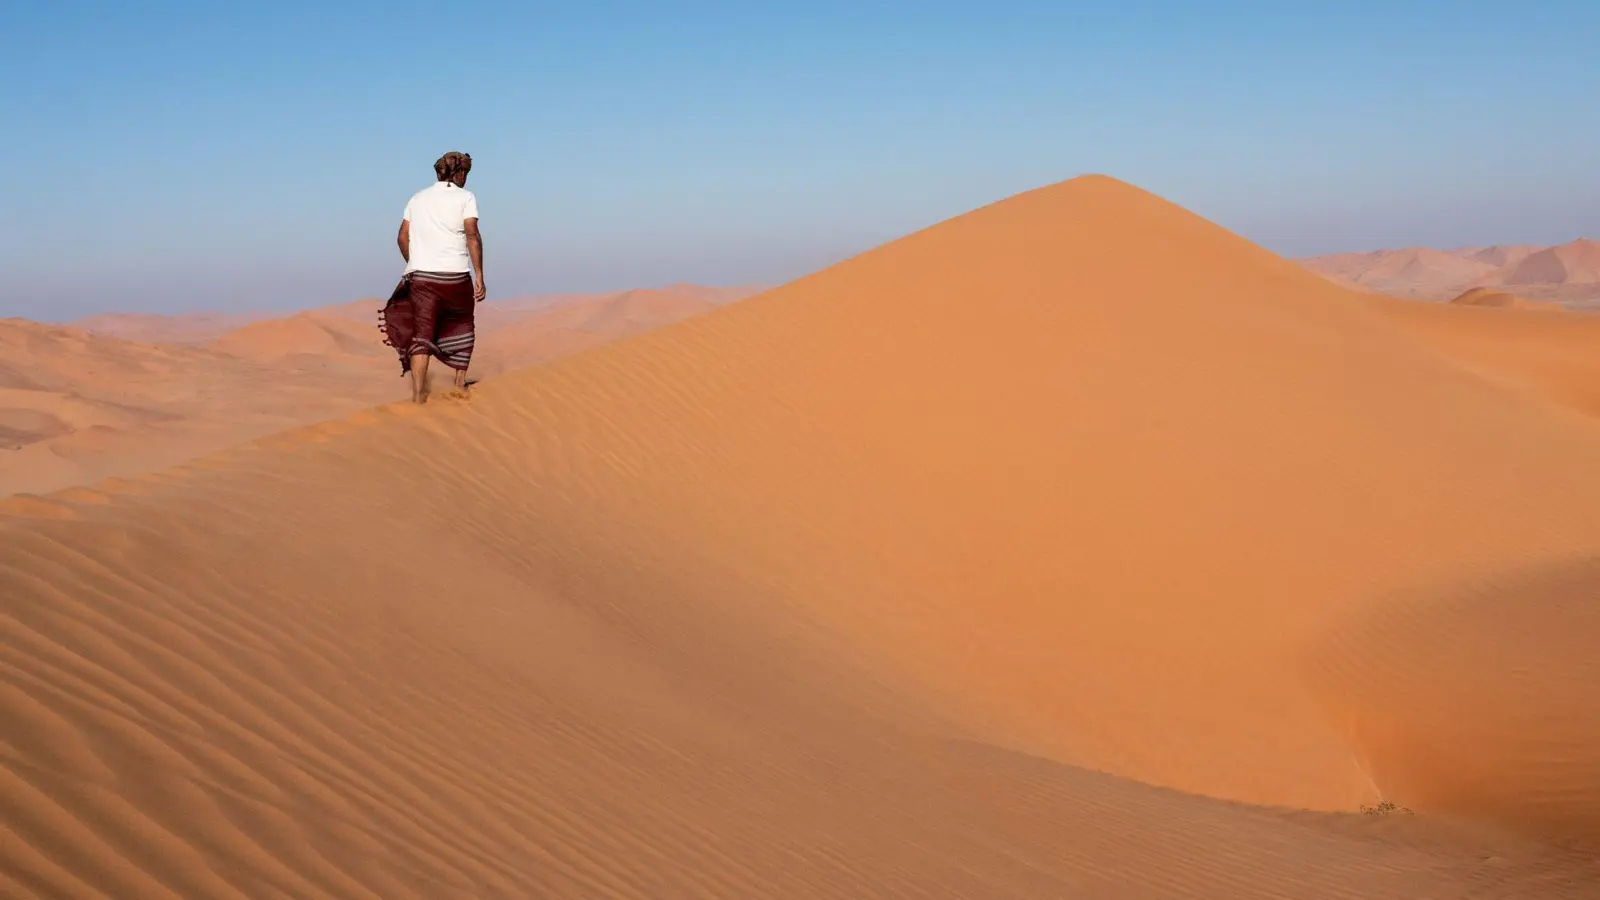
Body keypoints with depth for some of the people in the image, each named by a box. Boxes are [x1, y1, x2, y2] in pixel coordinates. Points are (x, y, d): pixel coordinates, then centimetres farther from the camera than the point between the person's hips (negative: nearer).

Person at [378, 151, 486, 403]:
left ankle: (418, 394, -12)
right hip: (455, 276, -2)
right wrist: (479, 276, -12)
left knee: (421, 335, -2)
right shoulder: (465, 198, 0)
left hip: (421, 276, 2)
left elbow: (402, 237, 12)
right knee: (460, 327, 21)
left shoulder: (418, 198, 14)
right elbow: (472, 236, -11)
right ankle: (460, 382, 23)